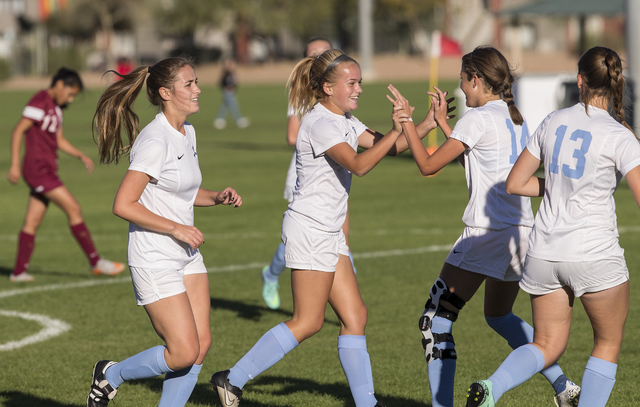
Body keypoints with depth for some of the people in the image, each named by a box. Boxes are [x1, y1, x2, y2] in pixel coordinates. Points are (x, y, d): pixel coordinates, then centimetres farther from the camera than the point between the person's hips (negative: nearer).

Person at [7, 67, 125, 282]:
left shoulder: (56, 107, 18)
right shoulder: (40, 102, -11)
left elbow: (59, 140, 23)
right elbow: (18, 131, -15)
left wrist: (81, 155, 8)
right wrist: (15, 165, -19)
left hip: (47, 171, 10)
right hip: (38, 168, -10)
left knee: (32, 223, 8)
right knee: (73, 209, -9)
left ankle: (19, 272, 9)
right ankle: (96, 262, -6)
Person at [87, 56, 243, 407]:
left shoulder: (187, 133, 9)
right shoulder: (155, 141, -19)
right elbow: (123, 205, -23)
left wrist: (217, 197, 4)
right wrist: (177, 228, -20)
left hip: (186, 254, 9)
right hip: (154, 258, -9)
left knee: (201, 343, 0)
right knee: (184, 353, -8)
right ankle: (111, 375, 14)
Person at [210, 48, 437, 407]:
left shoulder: (344, 121, 14)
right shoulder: (321, 123, -17)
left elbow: (385, 147, 14)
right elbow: (359, 164, -29)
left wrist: (425, 127, 1)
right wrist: (395, 132, -33)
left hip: (329, 233, 10)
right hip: (309, 229, -10)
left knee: (354, 316, 6)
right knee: (308, 322, -7)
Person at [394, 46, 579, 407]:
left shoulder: (478, 118, -10)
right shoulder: (515, 118, 14)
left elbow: (428, 165, -8)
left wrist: (406, 123, 3)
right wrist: (443, 121, 29)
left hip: (487, 234, -8)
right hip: (521, 231, 8)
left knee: (436, 319, -1)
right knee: (499, 316, 26)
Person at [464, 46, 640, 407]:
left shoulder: (554, 123, 4)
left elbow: (514, 183, 10)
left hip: (545, 255, 4)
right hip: (596, 255, -4)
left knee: (548, 346, 13)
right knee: (608, 345, 16)